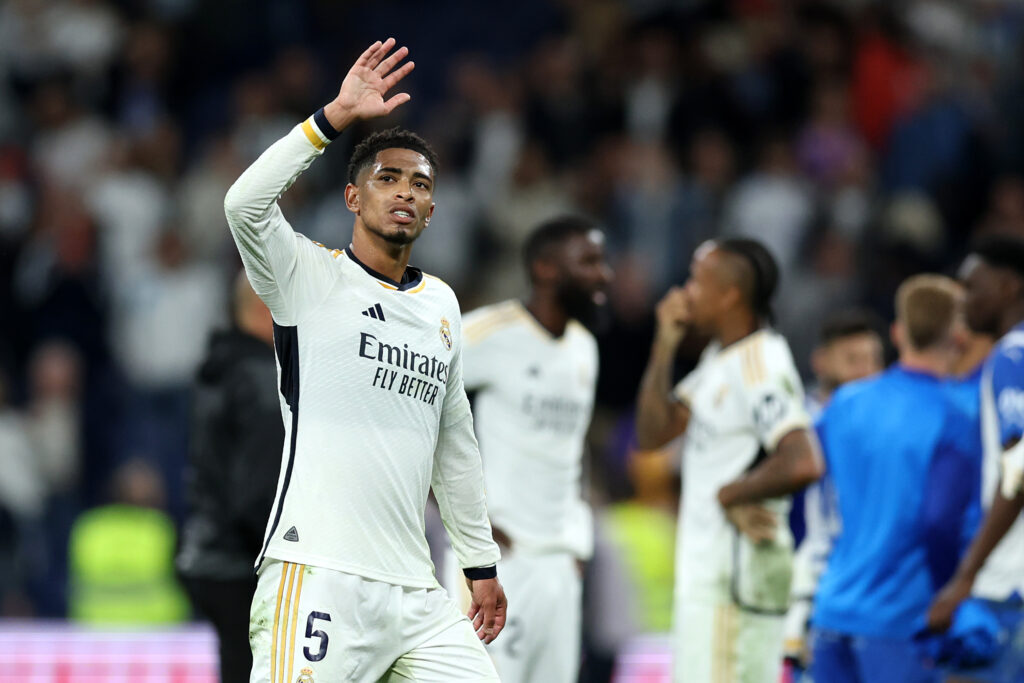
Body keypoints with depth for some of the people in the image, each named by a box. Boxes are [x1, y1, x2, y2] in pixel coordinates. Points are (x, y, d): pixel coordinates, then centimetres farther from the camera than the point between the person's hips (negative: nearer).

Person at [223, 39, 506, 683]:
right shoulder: (312, 277, 1)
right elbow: (245, 203, -20)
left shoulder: (442, 304, 19)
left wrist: (482, 563, 25)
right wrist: (336, 117, -21)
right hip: (318, 576, -6)